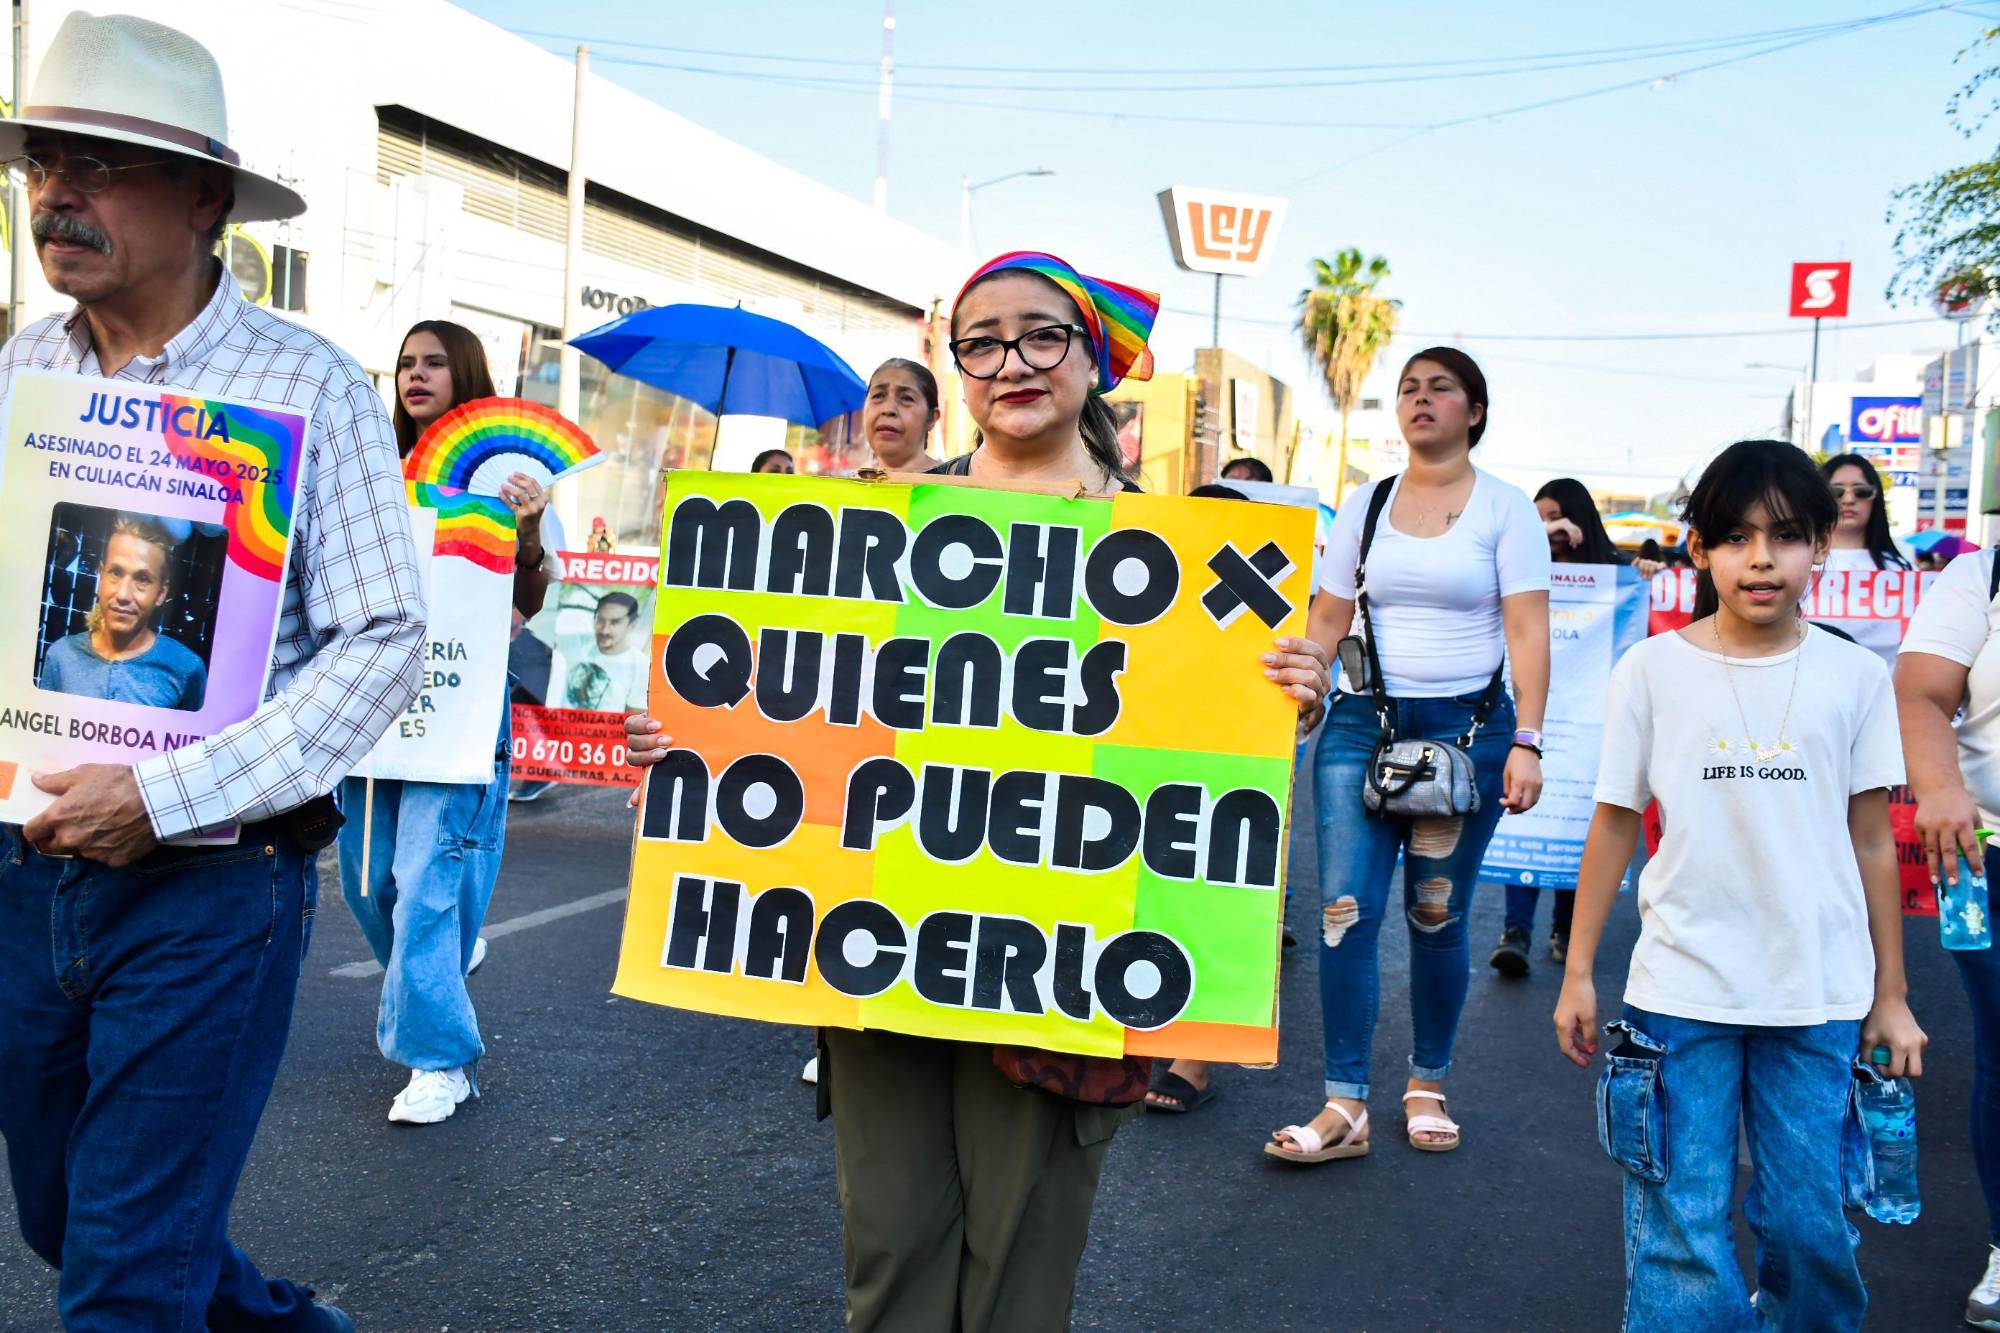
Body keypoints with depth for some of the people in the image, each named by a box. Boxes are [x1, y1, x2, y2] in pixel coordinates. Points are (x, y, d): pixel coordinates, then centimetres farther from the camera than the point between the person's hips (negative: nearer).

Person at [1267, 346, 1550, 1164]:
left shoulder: (1505, 509, 2)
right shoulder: (1365, 505, 11)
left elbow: (1528, 632, -5)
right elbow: (1326, 620, 11)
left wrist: (1526, 743, -14)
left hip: (1468, 726, -2)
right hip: (1363, 721, 2)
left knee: (1437, 917, 6)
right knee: (1345, 909, -6)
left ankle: (1427, 1087, 25)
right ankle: (1345, 1106, 1)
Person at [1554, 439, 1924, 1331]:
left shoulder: (1855, 677, 1)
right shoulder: (1652, 670, -3)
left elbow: (1872, 841, 6)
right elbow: (1614, 824, 3)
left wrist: (1891, 995, 8)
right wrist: (1578, 972, 4)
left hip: (1820, 995, 1)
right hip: (1683, 989, -1)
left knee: (1809, 1223, 10)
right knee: (1680, 1233, 2)